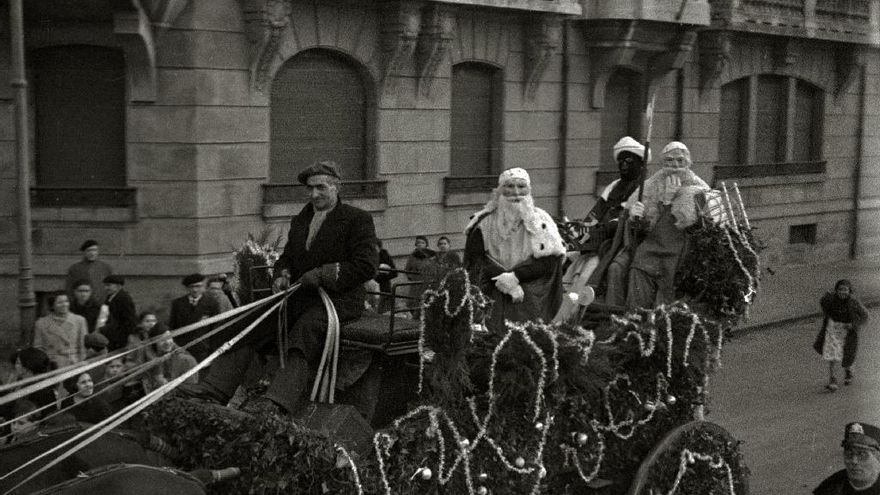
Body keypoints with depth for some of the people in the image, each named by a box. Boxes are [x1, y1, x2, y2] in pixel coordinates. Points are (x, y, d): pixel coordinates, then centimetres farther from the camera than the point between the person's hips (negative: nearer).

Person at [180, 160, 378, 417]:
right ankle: (214, 388, -19)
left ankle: (277, 401, -54)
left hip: (339, 298, -7)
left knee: (306, 329, -37)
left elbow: (366, 266, -10)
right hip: (301, 297, 7)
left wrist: (322, 275, -16)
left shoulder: (358, 220, -1)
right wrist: (282, 275, 2)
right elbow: (286, 258, 27)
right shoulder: (300, 221, 21)